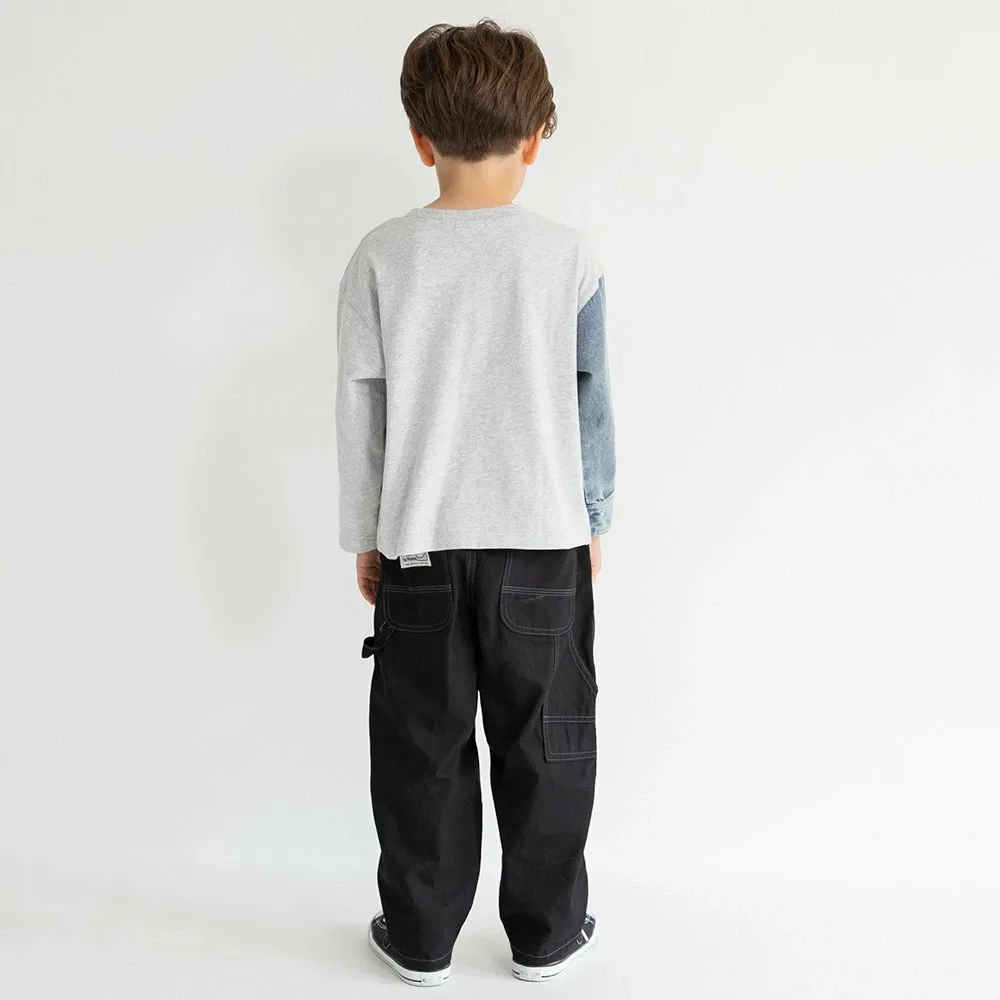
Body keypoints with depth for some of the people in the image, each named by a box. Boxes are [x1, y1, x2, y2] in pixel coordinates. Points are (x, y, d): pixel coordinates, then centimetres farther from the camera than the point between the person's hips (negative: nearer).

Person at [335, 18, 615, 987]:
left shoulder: (383, 256, -4)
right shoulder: (568, 257, -5)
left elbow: (359, 413, -2)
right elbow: (592, 407, 0)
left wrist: (365, 537, 9)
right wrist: (592, 523, 13)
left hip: (420, 547, 1)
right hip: (544, 543, 0)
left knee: (422, 751, 13)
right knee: (545, 747, 14)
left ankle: (419, 938, 28)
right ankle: (544, 934, 29)